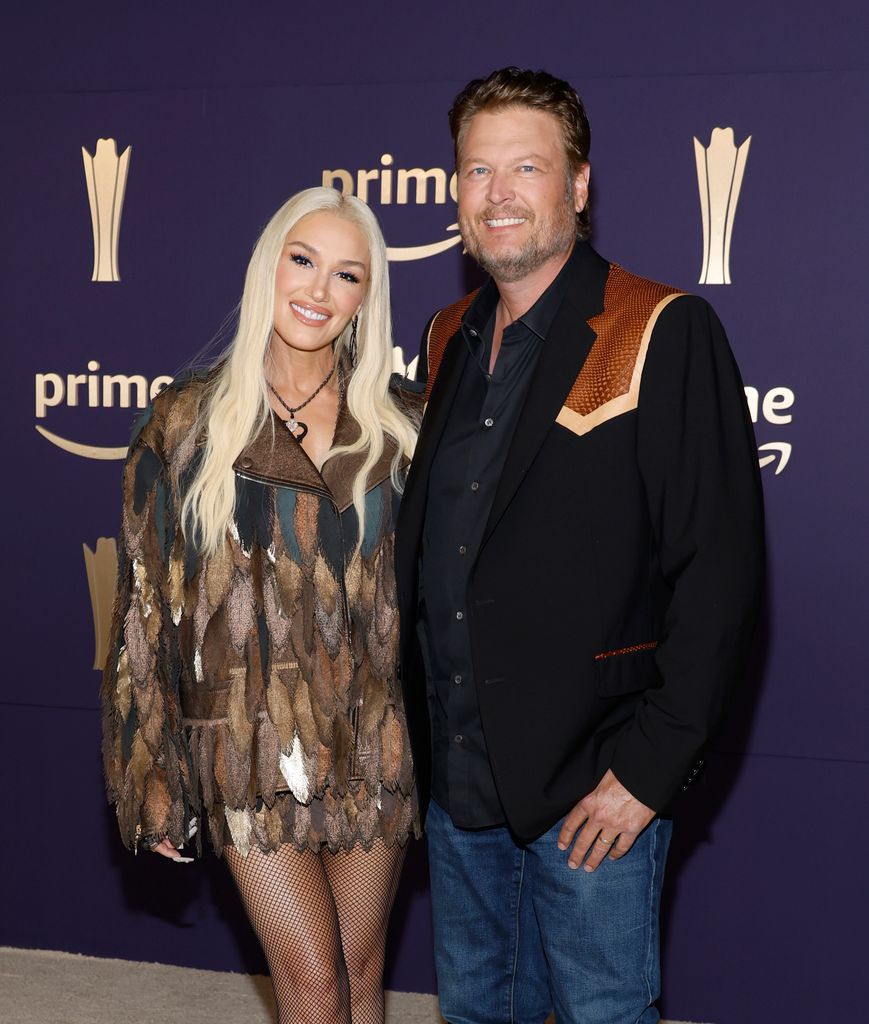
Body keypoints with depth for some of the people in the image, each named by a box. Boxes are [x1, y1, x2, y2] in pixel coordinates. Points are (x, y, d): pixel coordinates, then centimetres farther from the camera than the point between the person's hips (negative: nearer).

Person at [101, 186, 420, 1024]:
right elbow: (147, 603, -1)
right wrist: (150, 775, -1)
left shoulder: (400, 424, 2)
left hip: (374, 739, 2)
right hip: (252, 746, -2)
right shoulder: (187, 421, -3)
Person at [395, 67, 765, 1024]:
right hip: (456, 774, 6)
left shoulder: (666, 335, -11)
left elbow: (719, 569, -16)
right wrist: (421, 725, 11)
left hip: (593, 784, -6)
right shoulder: (448, 340, 9)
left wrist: (649, 766, -17)